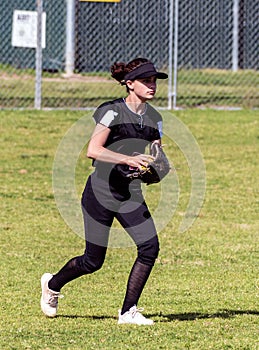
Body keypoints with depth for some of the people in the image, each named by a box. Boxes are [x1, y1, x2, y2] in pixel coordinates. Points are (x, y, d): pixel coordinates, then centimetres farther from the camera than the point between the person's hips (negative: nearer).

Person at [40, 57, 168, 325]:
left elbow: (154, 158, 15)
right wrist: (128, 159, -35)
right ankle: (53, 284, 33)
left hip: (131, 193, 6)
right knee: (93, 261, 2)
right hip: (101, 191, -6)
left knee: (150, 246, -14)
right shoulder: (112, 112, -15)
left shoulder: (154, 119, 5)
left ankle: (128, 311, -3)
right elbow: (93, 150, -25)